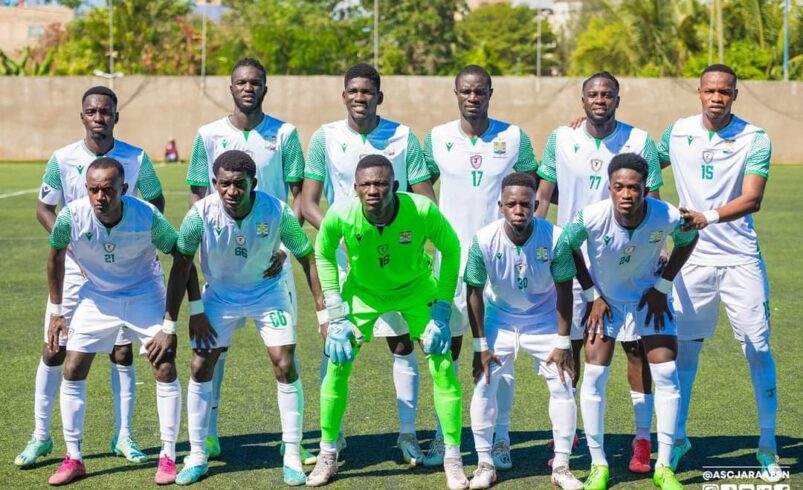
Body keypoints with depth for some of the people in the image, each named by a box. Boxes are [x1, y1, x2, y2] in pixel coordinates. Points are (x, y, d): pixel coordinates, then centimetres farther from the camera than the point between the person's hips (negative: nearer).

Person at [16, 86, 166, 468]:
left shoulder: (136, 159, -6)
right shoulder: (63, 159, -7)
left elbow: (156, 202, 8)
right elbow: (44, 209, 2)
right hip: (73, 268, 0)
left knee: (122, 352, 3)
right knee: (53, 351, -1)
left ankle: (122, 436, 16)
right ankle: (40, 436, 11)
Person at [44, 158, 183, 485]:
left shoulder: (148, 216, -29)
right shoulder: (72, 216, -23)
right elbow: (56, 255, -1)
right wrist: (56, 312, 2)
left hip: (145, 295, -2)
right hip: (96, 296, 2)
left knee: (165, 370, -11)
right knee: (72, 371, -3)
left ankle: (168, 458, 3)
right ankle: (73, 459, 10)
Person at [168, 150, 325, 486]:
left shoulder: (277, 212, -27)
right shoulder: (201, 214, -26)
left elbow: (307, 256, -13)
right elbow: (182, 263, -11)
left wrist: (323, 308, -15)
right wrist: (194, 313, -11)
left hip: (268, 292, -1)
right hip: (219, 295, 1)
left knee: (286, 367, -9)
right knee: (200, 368, -3)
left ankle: (292, 455, 3)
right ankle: (197, 456, 10)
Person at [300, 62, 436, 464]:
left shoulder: (403, 137, -1)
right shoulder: (325, 138, -1)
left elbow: (426, 200, 1)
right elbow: (308, 202, -3)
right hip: (343, 260, 0)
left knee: (403, 345, 4)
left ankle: (408, 434, 14)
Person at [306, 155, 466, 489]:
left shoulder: (422, 211, -34)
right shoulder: (341, 215, -30)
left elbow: (451, 249, -13)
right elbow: (323, 254, -8)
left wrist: (442, 312, -15)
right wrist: (337, 317, -10)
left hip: (416, 289, -1)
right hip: (363, 290, 1)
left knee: (442, 367, -7)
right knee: (337, 364, -4)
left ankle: (453, 458, 9)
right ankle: (327, 456, 14)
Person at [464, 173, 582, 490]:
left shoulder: (555, 237, -26)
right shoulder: (484, 240, -24)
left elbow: (564, 291, -14)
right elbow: (475, 292, -12)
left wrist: (563, 343, -11)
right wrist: (480, 346, -11)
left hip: (544, 322, 0)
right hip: (499, 320, 0)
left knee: (563, 387, -6)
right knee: (483, 386, -7)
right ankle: (485, 464, 8)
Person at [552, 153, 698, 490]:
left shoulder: (667, 217, -29)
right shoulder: (591, 217, -31)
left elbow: (688, 240, -4)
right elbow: (566, 248, -9)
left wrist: (663, 287, -7)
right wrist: (592, 294, -8)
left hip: (649, 295, 1)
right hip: (605, 298, -1)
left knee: (666, 374, -4)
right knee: (594, 376, -6)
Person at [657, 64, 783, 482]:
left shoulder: (754, 139, -7)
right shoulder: (677, 133, 3)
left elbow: (752, 200, -19)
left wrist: (707, 217, -32)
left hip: (741, 259, -2)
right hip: (692, 258, 2)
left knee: (758, 350, -1)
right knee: (684, 348, 6)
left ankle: (768, 445, 10)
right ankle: (677, 437, 20)